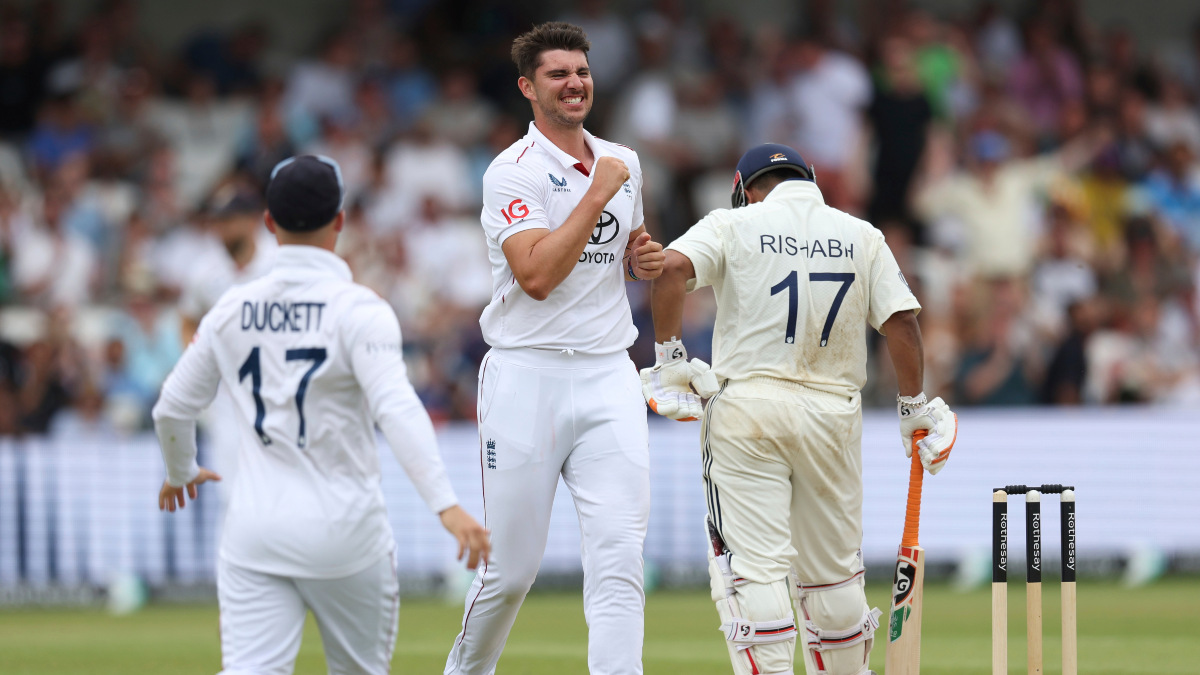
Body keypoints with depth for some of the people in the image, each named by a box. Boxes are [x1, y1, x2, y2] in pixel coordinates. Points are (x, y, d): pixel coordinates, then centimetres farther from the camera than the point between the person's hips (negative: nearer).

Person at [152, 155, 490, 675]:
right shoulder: (357, 309, -9)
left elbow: (172, 409, 14)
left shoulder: (232, 310, 6)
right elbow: (396, 408, -22)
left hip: (255, 529, 3)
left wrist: (180, 472, 35)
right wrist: (445, 504, -29)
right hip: (342, 527, -3)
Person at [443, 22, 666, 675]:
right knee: (511, 570, 2)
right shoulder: (514, 171, -7)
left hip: (608, 376, 5)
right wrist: (598, 194, -16)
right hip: (527, 376, -5)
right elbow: (537, 276, -19)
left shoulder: (623, 163, 13)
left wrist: (644, 260, 6)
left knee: (619, 554, -10)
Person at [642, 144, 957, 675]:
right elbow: (901, 321, 2)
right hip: (833, 412, 3)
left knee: (753, 564, -6)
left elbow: (671, 268, -14)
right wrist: (914, 408, 11)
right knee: (833, 567, 15)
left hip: (747, 404, -3)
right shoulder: (862, 237, 10)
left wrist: (669, 355, -6)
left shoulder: (734, 225, 3)